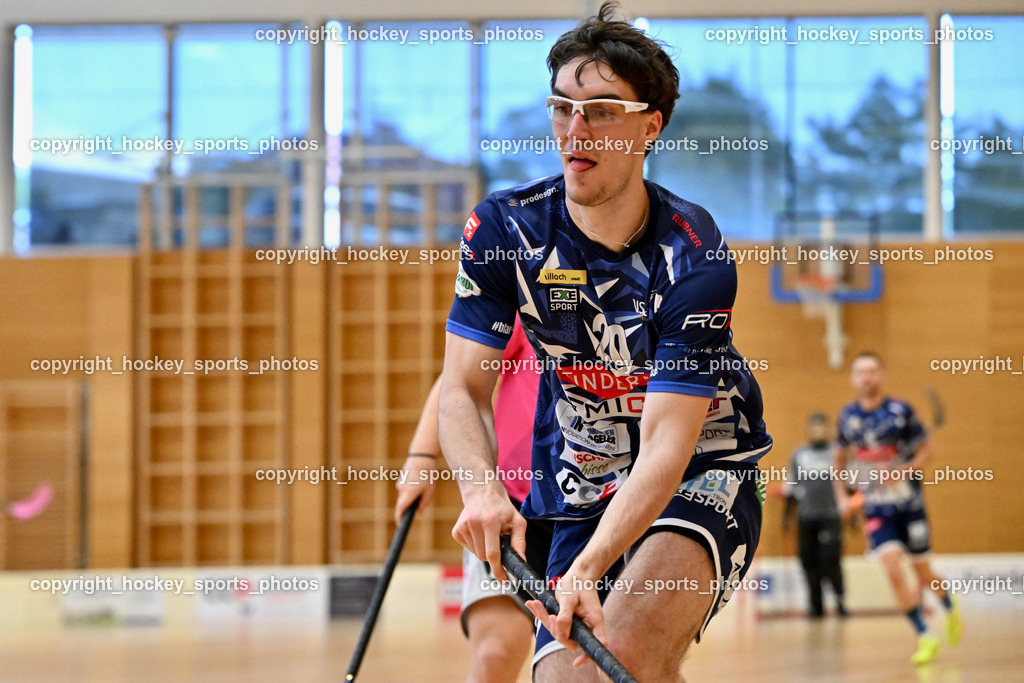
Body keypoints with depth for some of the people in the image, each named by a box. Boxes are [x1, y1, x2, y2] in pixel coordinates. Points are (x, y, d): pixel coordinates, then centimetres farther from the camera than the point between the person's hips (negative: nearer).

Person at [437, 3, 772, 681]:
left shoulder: (695, 256, -21)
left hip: (702, 478, -4)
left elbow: (666, 445, -27)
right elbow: (465, 387, -9)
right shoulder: (504, 229, -8)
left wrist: (588, 569, -42)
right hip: (576, 492, 4)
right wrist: (481, 486, -33)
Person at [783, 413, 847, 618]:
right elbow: (791, 488, 17)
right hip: (806, 517, 3)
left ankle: (839, 599, -1)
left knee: (830, 560, -16)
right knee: (809, 562, 0)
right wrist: (786, 516, 14)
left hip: (831, 515, -3)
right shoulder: (799, 455, 14)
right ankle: (816, 605, 8)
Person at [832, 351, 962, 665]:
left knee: (924, 575, 8)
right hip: (876, 509, 2)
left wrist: (903, 471, -21)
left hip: (909, 505, -2)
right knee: (893, 570, -17)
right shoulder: (848, 416, 0)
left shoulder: (901, 412, -10)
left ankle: (950, 607, 41)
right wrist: (842, 496, 2)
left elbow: (926, 451, -4)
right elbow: (840, 458, 14)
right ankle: (924, 637, -8)